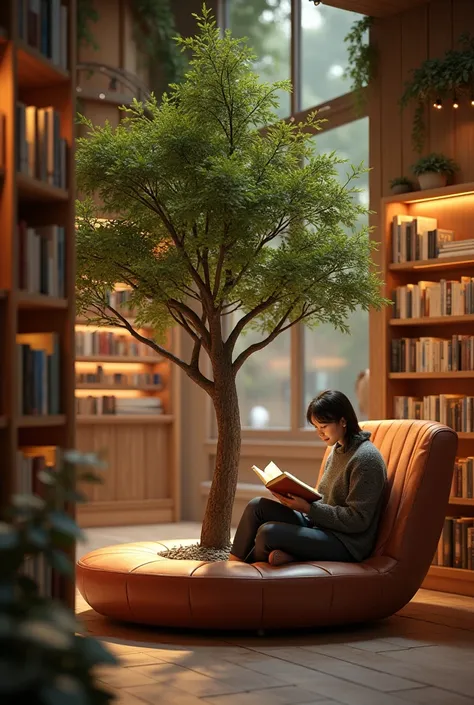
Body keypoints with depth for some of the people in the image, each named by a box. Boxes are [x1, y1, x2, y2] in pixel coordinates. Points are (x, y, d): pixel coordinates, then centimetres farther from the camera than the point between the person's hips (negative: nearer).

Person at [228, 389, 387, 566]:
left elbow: (357, 520, -19)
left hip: (347, 543, -9)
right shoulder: (338, 450, 12)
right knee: (257, 506, -3)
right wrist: (298, 498, -2)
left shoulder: (365, 458, -16)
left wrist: (308, 508, -21)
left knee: (268, 532, -25)